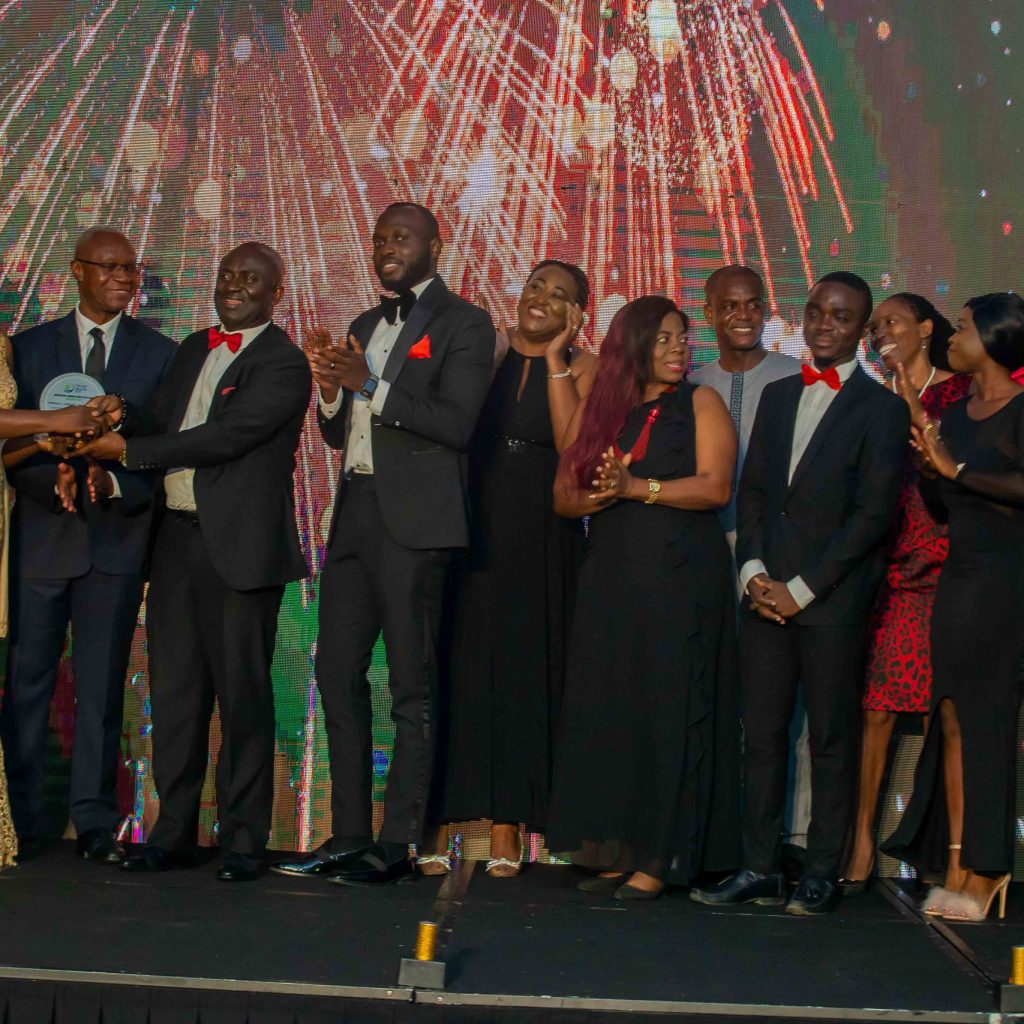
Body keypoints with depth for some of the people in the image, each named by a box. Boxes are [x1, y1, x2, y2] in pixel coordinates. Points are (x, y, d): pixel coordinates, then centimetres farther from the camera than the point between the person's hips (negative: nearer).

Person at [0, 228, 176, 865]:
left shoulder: (161, 354, 6)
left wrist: (115, 483, -17)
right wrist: (56, 483, -18)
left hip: (116, 540, 0)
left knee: (102, 686, 3)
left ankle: (96, 822, 10)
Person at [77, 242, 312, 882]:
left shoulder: (283, 363, -6)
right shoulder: (194, 349, 19)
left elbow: (224, 436, -16)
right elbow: (163, 423, 12)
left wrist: (127, 450, -14)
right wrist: (123, 416, -11)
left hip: (239, 544, -7)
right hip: (177, 540, 7)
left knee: (242, 694, -2)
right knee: (174, 691, 9)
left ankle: (244, 840, 6)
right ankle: (173, 833, 17)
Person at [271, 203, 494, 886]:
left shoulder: (463, 324, -1)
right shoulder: (366, 325, 21)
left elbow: (456, 424, -14)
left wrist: (370, 385, -17)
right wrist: (331, 392, 0)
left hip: (414, 521, -8)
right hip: (355, 514, 8)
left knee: (412, 686, -3)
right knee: (338, 673, 7)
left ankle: (398, 844, 1)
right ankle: (349, 836, 14)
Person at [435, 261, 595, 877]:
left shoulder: (581, 367, 4)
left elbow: (574, 447, -12)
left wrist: (554, 358, -9)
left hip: (540, 541, -1)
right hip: (471, 531, 1)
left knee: (523, 675, 2)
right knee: (460, 670, 0)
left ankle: (508, 832, 9)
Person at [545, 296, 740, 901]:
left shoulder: (701, 403, 4)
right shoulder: (597, 409, 13)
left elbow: (715, 487, -9)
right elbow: (565, 495, 9)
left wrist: (636, 486, -16)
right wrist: (600, 495, -12)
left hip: (682, 577, -4)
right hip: (611, 575, 4)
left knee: (669, 711, -4)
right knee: (606, 712, 2)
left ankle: (658, 859, -1)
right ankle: (615, 850, 9)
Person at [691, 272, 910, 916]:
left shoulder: (881, 408, -3)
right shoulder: (778, 396, 16)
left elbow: (874, 512, -9)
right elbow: (751, 490, 15)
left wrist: (801, 590, -11)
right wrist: (753, 570, 0)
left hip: (833, 601, -5)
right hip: (766, 596, 5)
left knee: (832, 740, 2)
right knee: (762, 735, 6)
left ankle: (823, 874, 10)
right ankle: (759, 869, 13)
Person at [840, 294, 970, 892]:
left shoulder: (963, 395, 3)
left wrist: (938, 549, -10)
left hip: (942, 568, -3)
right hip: (884, 568, 3)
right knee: (875, 704, -2)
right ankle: (862, 844, 1)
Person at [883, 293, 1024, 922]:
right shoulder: (957, 414, 16)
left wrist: (957, 468, -16)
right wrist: (922, 438, 3)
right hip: (958, 579, 8)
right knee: (954, 719, 5)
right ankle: (958, 870, 9)